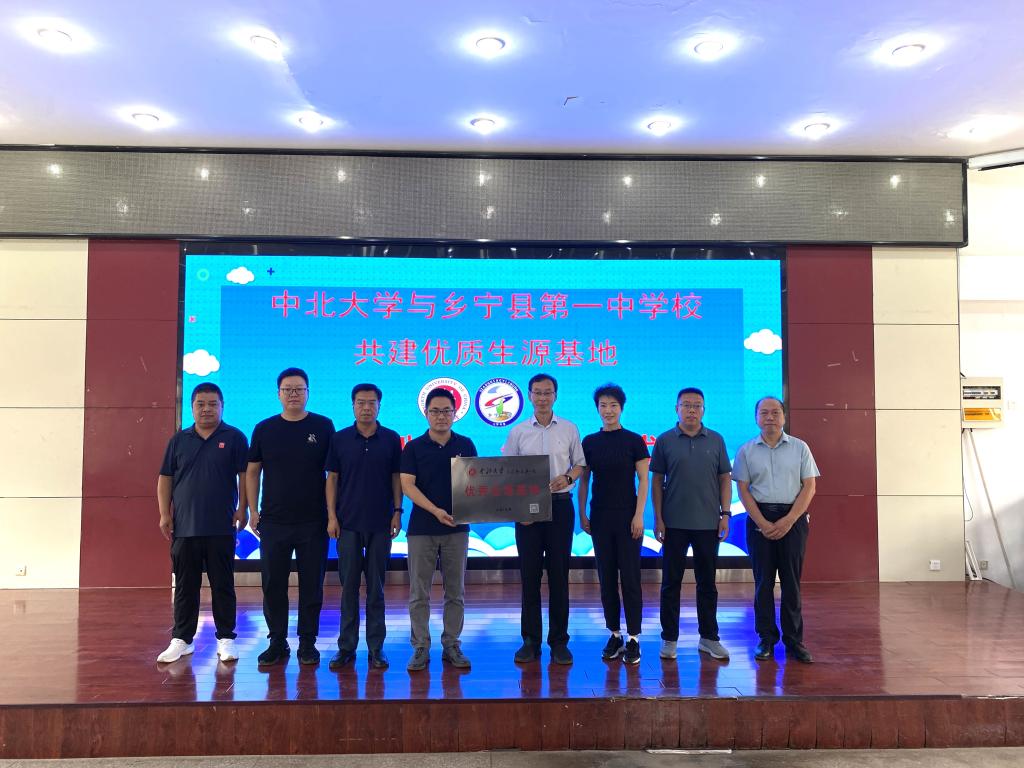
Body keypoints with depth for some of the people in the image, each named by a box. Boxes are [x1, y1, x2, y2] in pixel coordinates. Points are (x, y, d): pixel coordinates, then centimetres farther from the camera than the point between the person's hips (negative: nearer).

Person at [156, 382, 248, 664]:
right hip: (184, 527, 3)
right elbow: (165, 479, 10)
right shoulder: (179, 440, 8)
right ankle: (181, 640, 21)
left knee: (222, 585, 5)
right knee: (185, 586, 11)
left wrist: (242, 509, -8)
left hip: (221, 527, -2)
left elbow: (244, 476, -1)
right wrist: (164, 514, 3)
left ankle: (226, 639, 14)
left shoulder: (234, 438, 0)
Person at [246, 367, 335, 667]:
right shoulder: (264, 429, 5)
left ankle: (307, 643, 18)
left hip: (313, 522, -1)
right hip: (273, 522, 2)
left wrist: (332, 512, -3)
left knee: (311, 584, 6)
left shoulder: (323, 427, 0)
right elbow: (252, 472, 9)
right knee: (273, 584, 7)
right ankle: (277, 642, 21)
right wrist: (253, 511, 3)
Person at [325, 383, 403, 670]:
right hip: (348, 523, 0)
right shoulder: (339, 439, 3)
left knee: (376, 587, 6)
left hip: (380, 523, 0)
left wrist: (397, 512, -4)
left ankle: (376, 647, 14)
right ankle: (346, 646, 15)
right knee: (349, 585, 5)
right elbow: (332, 478, 4)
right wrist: (331, 516, -3)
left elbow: (396, 478, 5)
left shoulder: (391, 439, 2)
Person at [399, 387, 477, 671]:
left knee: (455, 592, 7)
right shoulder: (413, 447, 0)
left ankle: (452, 645, 19)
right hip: (421, 528, -1)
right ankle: (420, 647, 14)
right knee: (418, 592, 3)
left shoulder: (465, 445, 5)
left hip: (457, 528, 2)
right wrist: (436, 511, -20)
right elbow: (407, 485, -8)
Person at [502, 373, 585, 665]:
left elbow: (580, 464, 9)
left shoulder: (569, 429, 5)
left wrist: (568, 477, -13)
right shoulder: (518, 432, 5)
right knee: (529, 575, 4)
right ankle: (531, 641, 14)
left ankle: (559, 641, 13)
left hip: (560, 506, 0)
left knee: (559, 575, 3)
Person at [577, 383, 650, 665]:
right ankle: (614, 635, 18)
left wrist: (639, 515, -11)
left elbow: (643, 480, -3)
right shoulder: (589, 442, 6)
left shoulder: (634, 441, -1)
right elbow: (583, 480, 9)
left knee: (630, 577, -1)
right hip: (600, 517, 3)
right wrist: (582, 513, 3)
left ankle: (633, 638, 7)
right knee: (606, 578, 8)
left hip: (627, 517, -3)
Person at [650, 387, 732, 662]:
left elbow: (725, 478, 6)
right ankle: (669, 638, 15)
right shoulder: (665, 440, 0)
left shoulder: (716, 440, 5)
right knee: (671, 582, 5)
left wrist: (725, 514, -2)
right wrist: (658, 518, -4)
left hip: (708, 523, 1)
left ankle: (709, 637, 22)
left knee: (707, 582, 10)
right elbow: (657, 481, 1)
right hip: (674, 523, -1)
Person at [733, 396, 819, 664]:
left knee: (792, 581, 3)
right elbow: (743, 490, 1)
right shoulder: (746, 451, 4)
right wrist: (763, 523, -10)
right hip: (759, 519, 0)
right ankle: (766, 639, 13)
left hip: (793, 518, 0)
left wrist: (788, 520, -11)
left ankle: (794, 641, 12)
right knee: (763, 581, 4)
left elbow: (809, 487, 0)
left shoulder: (799, 448, 4)